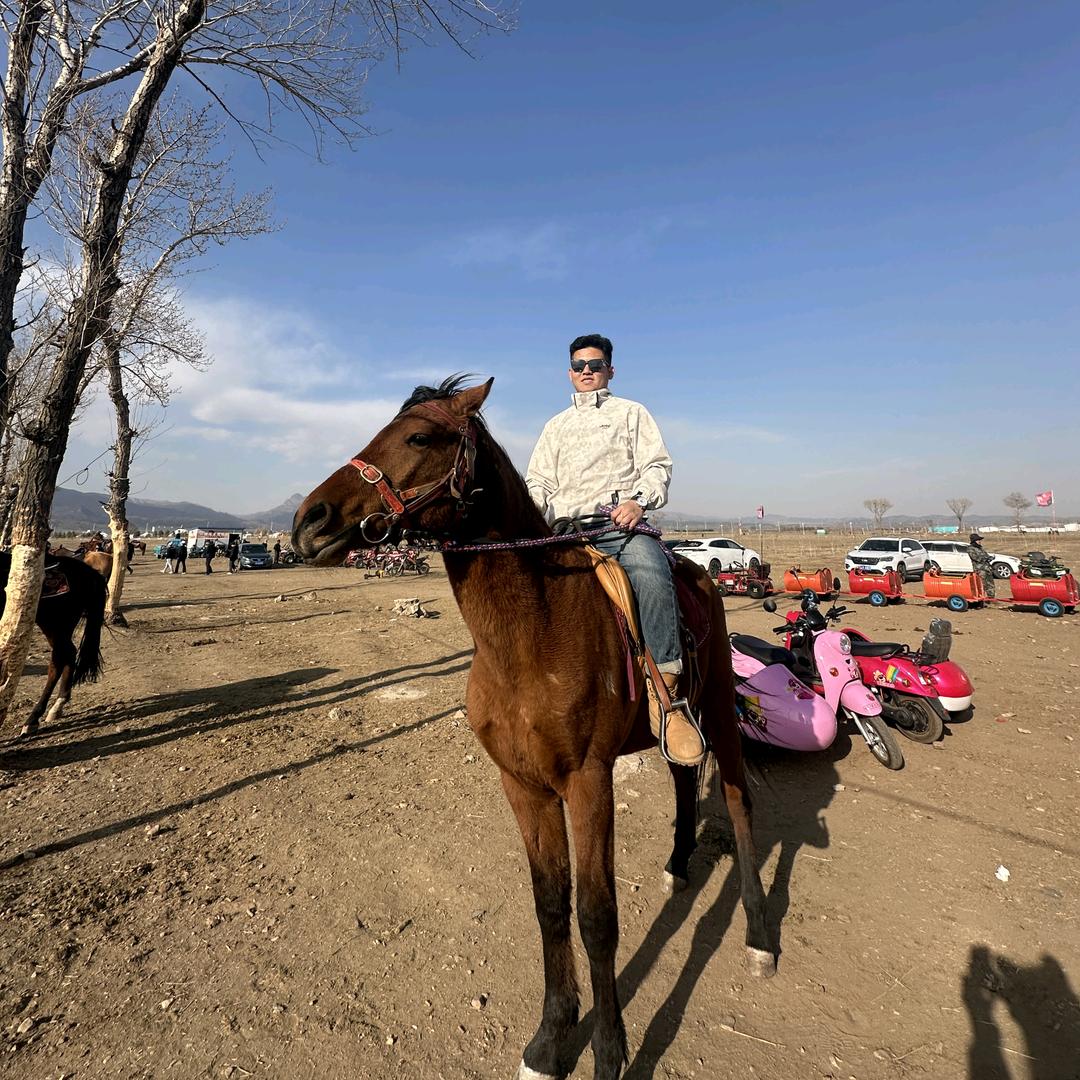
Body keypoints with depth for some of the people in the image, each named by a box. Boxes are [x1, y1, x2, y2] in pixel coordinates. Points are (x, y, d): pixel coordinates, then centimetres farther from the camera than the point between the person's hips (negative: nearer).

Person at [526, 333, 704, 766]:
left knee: (651, 574, -36)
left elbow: (657, 466, 10)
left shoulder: (631, 412, 23)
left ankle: (664, 697, -34)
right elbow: (539, 482, 22)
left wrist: (639, 500, -13)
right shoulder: (555, 426, 32)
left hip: (622, 523, -3)